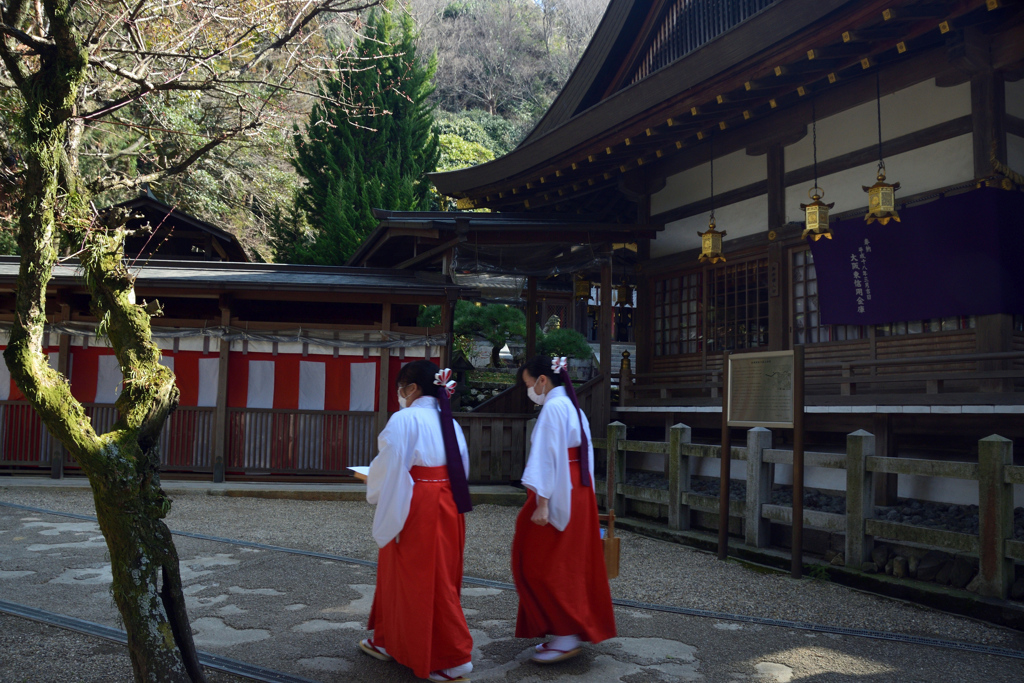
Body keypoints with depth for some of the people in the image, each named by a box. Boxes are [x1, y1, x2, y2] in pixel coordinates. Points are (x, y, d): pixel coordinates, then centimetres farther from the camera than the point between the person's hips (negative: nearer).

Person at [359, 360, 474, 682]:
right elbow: (460, 469, 10)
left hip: (416, 510, -8)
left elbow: (388, 469, -15)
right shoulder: (450, 423, 8)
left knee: (421, 580, 3)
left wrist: (372, 483, 6)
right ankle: (391, 642, 33)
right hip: (447, 507, 8)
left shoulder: (404, 420, -14)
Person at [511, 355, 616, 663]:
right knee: (572, 563, 14)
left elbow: (547, 457, -22)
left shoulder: (553, 408, -15)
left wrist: (542, 503, -24)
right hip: (578, 492, 10)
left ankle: (566, 636, 0)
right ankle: (573, 630, 21)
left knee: (538, 565, -3)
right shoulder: (572, 407, 14)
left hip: (558, 495, -10)